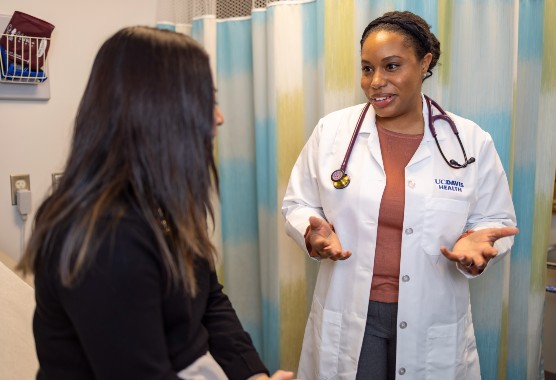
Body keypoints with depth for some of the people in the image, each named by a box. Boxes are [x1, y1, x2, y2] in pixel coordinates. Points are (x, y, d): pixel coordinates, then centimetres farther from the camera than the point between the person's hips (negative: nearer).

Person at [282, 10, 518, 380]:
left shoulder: (472, 142, -5)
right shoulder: (332, 131, -4)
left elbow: (495, 221, 3)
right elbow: (298, 204, 2)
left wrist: (477, 244, -19)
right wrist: (313, 232, -18)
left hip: (432, 322, 1)